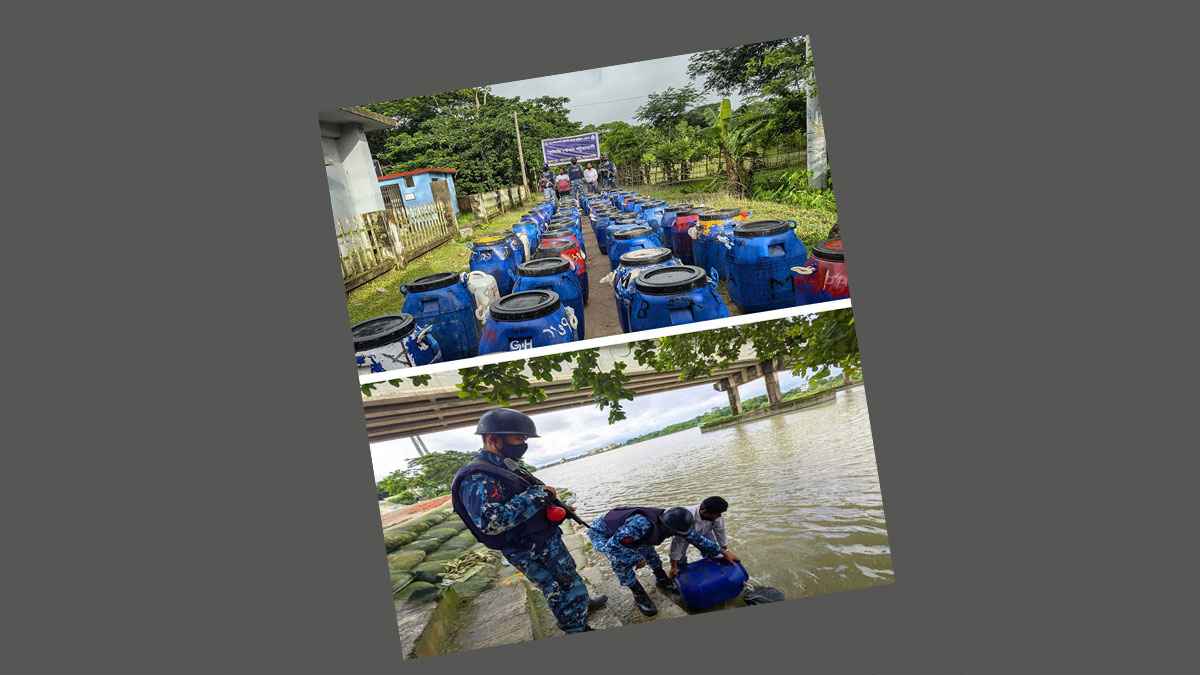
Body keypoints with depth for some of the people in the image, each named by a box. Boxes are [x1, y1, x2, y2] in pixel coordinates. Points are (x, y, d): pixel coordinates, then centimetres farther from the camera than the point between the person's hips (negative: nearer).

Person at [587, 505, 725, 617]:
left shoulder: (668, 521, -18)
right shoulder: (641, 524, -44)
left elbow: (696, 537, -4)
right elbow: (612, 546, -39)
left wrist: (719, 552, 3)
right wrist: (636, 559, -27)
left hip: (621, 527, 7)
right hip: (601, 533, -7)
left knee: (648, 549, 6)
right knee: (621, 561, -22)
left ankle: (662, 579, 32)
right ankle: (639, 597, -3)